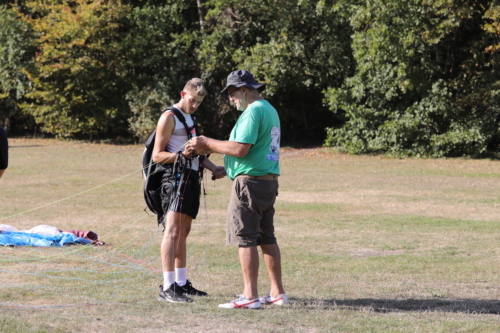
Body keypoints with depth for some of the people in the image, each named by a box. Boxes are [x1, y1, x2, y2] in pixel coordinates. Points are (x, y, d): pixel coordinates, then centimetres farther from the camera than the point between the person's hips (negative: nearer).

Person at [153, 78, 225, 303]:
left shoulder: (189, 118, 22)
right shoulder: (169, 117, -6)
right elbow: (157, 155, -11)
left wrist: (213, 168, 15)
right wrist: (180, 155, -27)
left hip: (191, 179, 9)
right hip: (175, 177, -9)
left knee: (183, 232, 13)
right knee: (173, 229, -17)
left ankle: (181, 283, 19)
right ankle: (167, 288, -23)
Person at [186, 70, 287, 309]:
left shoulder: (253, 111, -13)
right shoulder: (269, 109, 18)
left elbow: (240, 149, -20)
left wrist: (207, 143, -9)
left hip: (251, 181, -10)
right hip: (269, 180, 10)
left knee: (245, 238, -7)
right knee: (267, 238, 13)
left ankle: (250, 296, -9)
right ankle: (278, 293, 15)